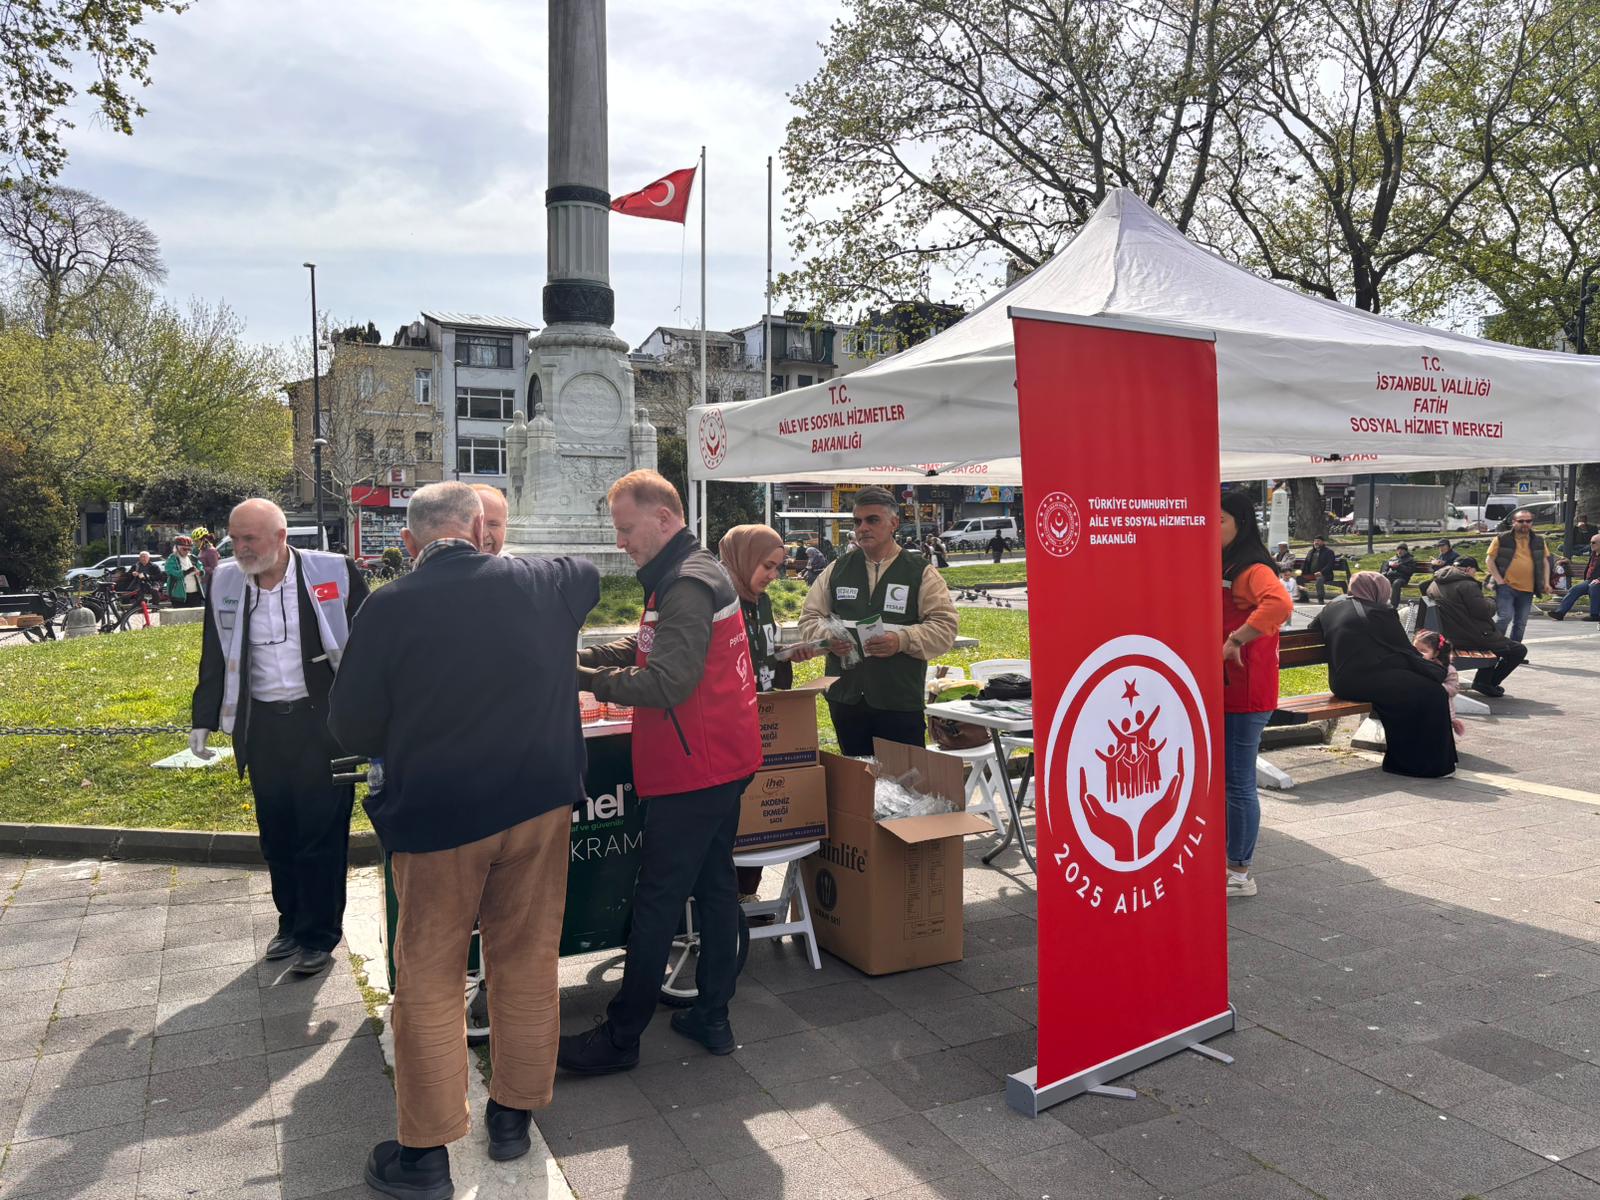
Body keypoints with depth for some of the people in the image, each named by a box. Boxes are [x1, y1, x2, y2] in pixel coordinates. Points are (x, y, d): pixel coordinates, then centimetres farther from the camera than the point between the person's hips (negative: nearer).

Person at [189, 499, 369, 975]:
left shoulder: (334, 573, -10)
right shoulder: (225, 583, 3)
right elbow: (214, 657, 13)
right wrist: (203, 719, 13)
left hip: (323, 721, -4)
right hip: (262, 725, 4)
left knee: (321, 830, 1)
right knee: (276, 832, 13)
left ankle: (319, 935, 16)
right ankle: (291, 923, 30)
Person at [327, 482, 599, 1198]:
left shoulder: (389, 608, -14)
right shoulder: (542, 584, -5)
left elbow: (352, 728, -6)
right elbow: (588, 573, 20)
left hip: (436, 814, -2)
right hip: (541, 803, 3)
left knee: (430, 979, 12)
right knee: (527, 963, 16)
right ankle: (513, 1115, 32)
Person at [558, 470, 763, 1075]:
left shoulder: (687, 586, -19)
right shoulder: (693, 574, 15)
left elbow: (665, 684, -27)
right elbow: (644, 649, 16)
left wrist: (579, 678, -20)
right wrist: (576, 655, 3)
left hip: (693, 771, -10)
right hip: (722, 761, 10)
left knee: (656, 899, -1)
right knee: (713, 883, 15)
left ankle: (620, 1037, 10)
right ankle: (712, 1016, 26)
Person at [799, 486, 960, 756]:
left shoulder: (921, 572, 1)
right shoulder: (837, 570, 11)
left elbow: (944, 626, -6)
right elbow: (810, 617, 12)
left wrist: (902, 640, -21)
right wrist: (828, 637, -9)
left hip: (900, 702, -3)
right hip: (845, 698, 4)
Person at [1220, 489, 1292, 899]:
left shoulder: (1252, 569, -15)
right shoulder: (1216, 567, 14)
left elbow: (1279, 605, -35)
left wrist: (1236, 640, -29)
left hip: (1243, 693, -9)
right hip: (1217, 689, 9)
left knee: (1238, 783, 0)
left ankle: (1241, 873, 12)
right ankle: (1227, 860, 29)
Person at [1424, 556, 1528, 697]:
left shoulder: (1434, 585, 9)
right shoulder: (1467, 584, -16)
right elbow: (1484, 611, -19)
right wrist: (1491, 602, 4)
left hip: (1450, 637, 9)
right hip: (1473, 637, -9)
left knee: (1497, 640, 32)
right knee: (1519, 650, 4)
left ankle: (1481, 679, 24)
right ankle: (1487, 683, 6)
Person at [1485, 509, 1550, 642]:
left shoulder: (1538, 541, 12)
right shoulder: (1502, 539, -1)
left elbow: (1545, 562, 19)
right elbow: (1490, 559, 0)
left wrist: (1546, 583, 9)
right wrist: (1499, 580, -8)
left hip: (1527, 590, 4)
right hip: (1506, 587, -4)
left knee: (1521, 623, 8)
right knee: (1505, 617, -16)